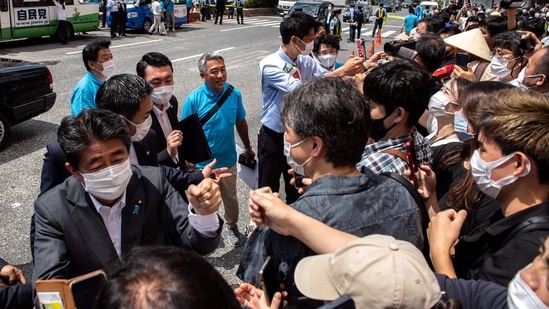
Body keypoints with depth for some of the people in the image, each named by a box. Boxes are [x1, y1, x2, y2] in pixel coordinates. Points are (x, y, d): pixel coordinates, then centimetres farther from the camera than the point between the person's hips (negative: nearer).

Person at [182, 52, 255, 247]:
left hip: (228, 160, 3)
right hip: (202, 164, -2)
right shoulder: (193, 99, -18)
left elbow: (241, 122, 5)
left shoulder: (234, 93, -9)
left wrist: (247, 148, 15)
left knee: (231, 198, 22)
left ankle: (232, 226, 49)